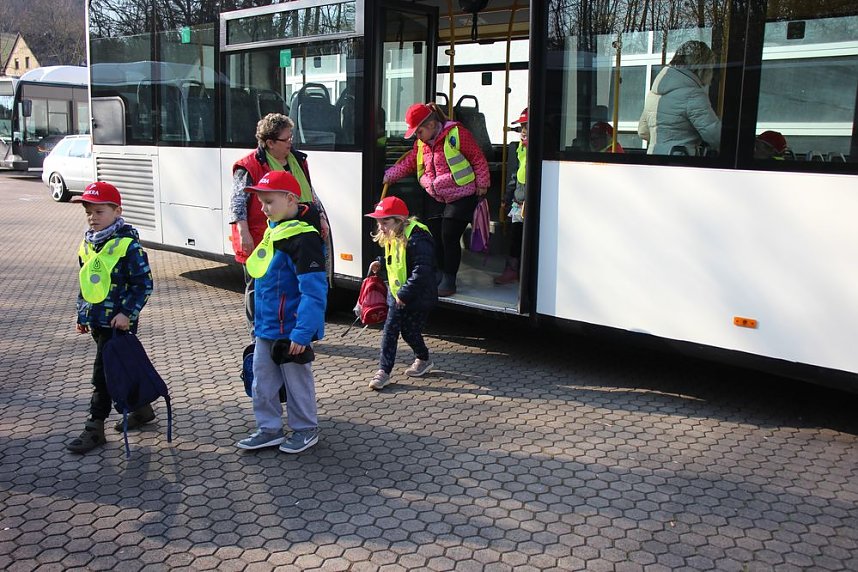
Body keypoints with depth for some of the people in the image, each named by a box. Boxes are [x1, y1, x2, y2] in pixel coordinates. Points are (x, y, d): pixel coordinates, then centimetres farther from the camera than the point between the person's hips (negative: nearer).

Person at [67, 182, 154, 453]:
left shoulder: (128, 244, -15)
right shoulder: (88, 243, 8)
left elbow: (144, 283, -15)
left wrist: (128, 313, -19)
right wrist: (82, 314, 19)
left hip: (117, 321, -8)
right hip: (96, 320, 8)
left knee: (103, 374, -4)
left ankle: (94, 428, 5)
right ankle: (141, 408, 34)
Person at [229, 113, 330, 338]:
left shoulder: (298, 161, 12)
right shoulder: (249, 167, -9)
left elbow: (310, 193, 22)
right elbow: (237, 202, -12)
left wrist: (321, 218, 16)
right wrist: (243, 234, -19)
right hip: (260, 241, -5)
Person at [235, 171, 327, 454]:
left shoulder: (303, 237, -22)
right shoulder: (274, 230, 7)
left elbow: (314, 292, -26)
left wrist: (302, 333, -29)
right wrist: (259, 321, 19)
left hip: (290, 330, -9)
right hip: (266, 327, 9)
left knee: (296, 380, 8)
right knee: (262, 380, 16)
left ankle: (306, 430, 26)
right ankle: (269, 429, 30)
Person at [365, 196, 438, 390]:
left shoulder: (417, 238, -24)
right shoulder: (391, 238, 7)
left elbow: (422, 270, -29)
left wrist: (405, 293, -28)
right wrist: (380, 265, 5)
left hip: (417, 299, -8)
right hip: (396, 296, 8)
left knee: (410, 332, 6)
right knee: (389, 332, 3)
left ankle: (423, 360, 33)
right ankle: (384, 371, 8)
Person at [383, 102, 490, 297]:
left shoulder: (456, 134, -16)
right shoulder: (421, 142, 6)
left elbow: (478, 159, -11)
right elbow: (409, 163, 17)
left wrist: (481, 184, -10)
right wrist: (388, 176, 9)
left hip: (461, 196, -7)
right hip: (435, 197, 7)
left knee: (449, 237, -9)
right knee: (434, 237, 5)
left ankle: (449, 281, 4)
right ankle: (439, 275, 22)